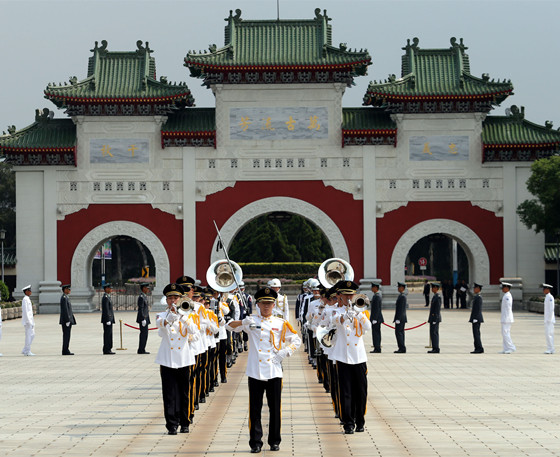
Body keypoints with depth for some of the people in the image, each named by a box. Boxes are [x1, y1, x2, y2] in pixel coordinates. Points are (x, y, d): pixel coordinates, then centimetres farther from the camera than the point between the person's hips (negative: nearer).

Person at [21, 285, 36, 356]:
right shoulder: (25, 299, -13)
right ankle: (27, 352, -1)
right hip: (27, 320, -10)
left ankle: (24, 350, 13)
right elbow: (25, 311, -18)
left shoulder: (28, 299, 17)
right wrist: (28, 321, -21)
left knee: (32, 335, 10)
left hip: (30, 320, 10)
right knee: (28, 335, -6)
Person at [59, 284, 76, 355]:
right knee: (66, 335, -8)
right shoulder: (64, 298, -15)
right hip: (66, 320, -10)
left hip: (68, 320, 10)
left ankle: (65, 351, 12)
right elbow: (65, 310, -20)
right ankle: (65, 351, -7)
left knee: (66, 336, 10)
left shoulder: (66, 297, 18)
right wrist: (67, 321, -22)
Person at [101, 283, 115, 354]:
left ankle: (108, 349, 13)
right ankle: (106, 350, -6)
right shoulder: (105, 298, -15)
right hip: (107, 319, -10)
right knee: (107, 334, -8)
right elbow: (106, 310, -20)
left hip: (109, 319, 10)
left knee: (109, 334, 10)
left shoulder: (107, 297, 18)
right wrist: (108, 320, -22)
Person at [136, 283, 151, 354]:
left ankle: (142, 349, 14)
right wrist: (143, 319, -22)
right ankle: (141, 350, -7)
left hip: (145, 318, 10)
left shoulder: (144, 296, 17)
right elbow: (140, 309, -19)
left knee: (144, 334, 10)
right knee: (143, 333, -9)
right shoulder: (141, 297, -15)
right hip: (143, 318, -10)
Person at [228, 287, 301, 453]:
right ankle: (255, 442, 7)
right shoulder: (251, 321, 5)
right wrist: (242, 323, -27)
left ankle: (274, 441, 16)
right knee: (255, 409, 1)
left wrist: (284, 353, -4)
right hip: (255, 372, -1)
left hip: (274, 371, 1)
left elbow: (296, 341, 12)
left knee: (275, 408, 5)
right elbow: (231, 325, -6)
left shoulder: (281, 323, 7)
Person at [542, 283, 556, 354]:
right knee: (548, 334, 9)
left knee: (549, 334, -11)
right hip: (547, 319, 10)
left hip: (549, 319, -10)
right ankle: (550, 349, 11)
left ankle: (551, 349, -10)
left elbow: (551, 309, -19)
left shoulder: (550, 297, -14)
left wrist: (549, 319, -20)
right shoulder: (547, 297, 16)